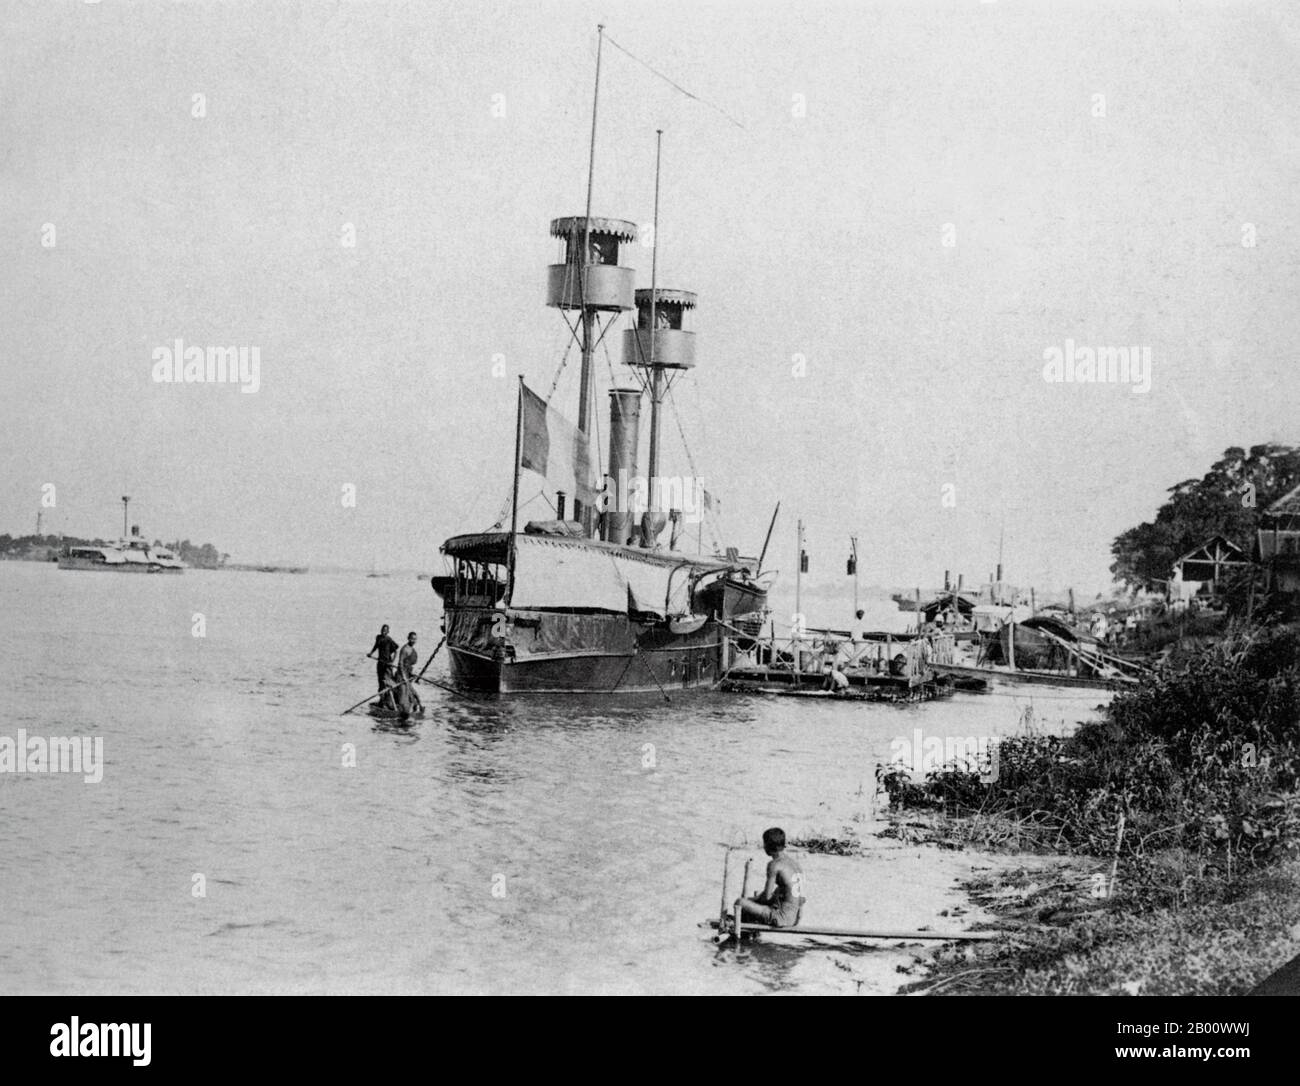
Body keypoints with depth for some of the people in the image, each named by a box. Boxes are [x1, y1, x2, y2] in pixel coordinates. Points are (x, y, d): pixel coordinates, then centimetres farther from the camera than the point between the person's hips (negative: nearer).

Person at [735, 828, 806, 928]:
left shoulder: (774, 864, -11)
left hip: (782, 918, -9)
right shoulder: (795, 865, 14)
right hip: (795, 918, 9)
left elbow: (767, 896, -13)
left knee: (739, 902, -5)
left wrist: (755, 899, 9)